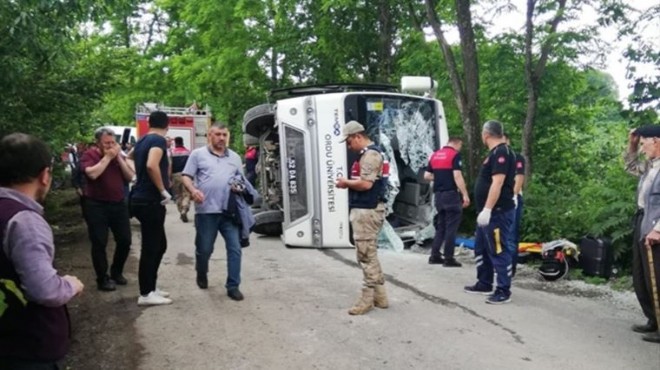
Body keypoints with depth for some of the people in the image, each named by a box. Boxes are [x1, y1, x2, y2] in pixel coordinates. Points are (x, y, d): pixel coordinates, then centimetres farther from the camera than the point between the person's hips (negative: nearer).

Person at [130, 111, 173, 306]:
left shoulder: (142, 141, 15)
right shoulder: (158, 140, -13)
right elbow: (151, 165, -30)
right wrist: (164, 191, -22)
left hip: (142, 199, 10)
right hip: (150, 201, -10)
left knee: (159, 245, 17)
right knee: (150, 247, -2)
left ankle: (150, 287, 25)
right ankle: (146, 294, 7)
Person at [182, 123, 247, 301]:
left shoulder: (235, 157, 16)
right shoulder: (198, 154, 6)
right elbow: (186, 177, 2)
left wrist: (240, 187, -2)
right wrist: (193, 190, -17)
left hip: (230, 211, 2)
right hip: (206, 211, -2)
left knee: (235, 248, -3)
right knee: (204, 249, 10)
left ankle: (233, 286, 6)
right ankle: (202, 275, 39)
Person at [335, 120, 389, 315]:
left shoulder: (370, 154, -15)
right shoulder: (368, 154, 18)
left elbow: (365, 184, -25)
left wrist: (346, 182, -10)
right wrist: (349, 183, 4)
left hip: (367, 211, -11)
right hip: (366, 209, 11)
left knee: (365, 255, -4)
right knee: (370, 254, 15)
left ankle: (368, 298, 3)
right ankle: (379, 296, 23)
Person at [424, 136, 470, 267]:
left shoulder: (435, 155, 13)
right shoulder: (455, 154, -8)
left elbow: (427, 175, 13)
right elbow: (457, 176, -17)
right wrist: (465, 195, -15)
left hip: (438, 194, 7)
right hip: (451, 194, -7)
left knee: (440, 226, 15)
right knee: (451, 227, -1)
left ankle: (434, 255, 15)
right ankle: (449, 258, 1)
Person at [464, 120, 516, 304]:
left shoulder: (501, 152, -16)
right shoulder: (496, 153, 16)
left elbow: (498, 183, -24)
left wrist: (487, 209, -27)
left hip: (498, 212, -11)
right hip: (489, 212, 11)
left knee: (498, 251, -5)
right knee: (481, 248, 17)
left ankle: (503, 291, 3)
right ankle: (484, 284, 27)